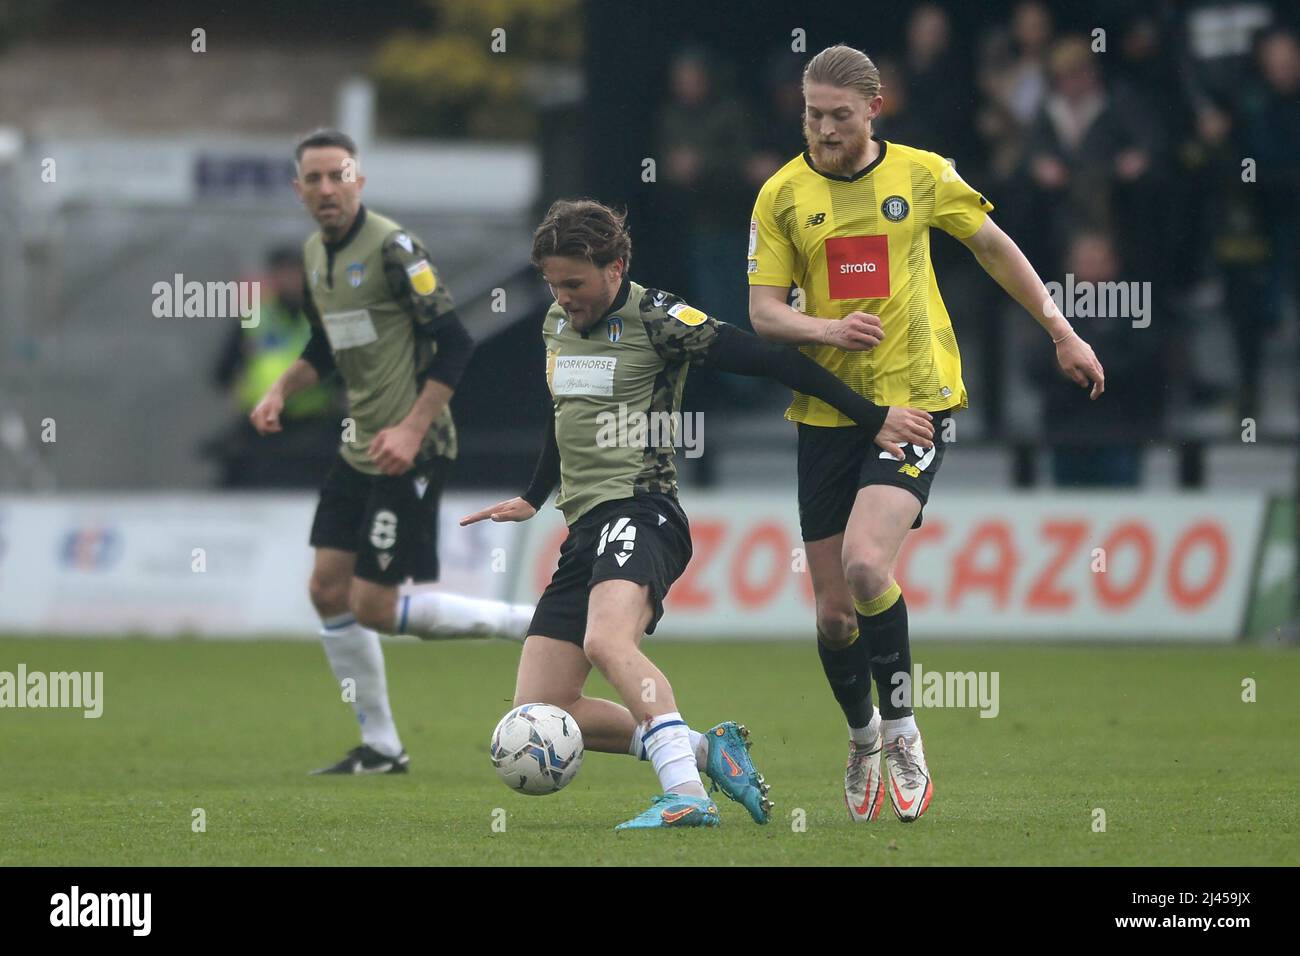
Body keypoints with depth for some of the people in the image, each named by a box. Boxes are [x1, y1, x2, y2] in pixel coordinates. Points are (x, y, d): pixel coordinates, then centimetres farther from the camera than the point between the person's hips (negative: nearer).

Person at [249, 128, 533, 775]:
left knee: (372, 608, -10)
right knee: (328, 589, 5)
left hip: (409, 453, -9)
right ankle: (380, 749, 14)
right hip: (359, 448, 9)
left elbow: (454, 344, -18)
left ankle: (531, 624, 0)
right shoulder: (315, 254, 10)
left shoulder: (392, 247, -16)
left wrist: (412, 429, -24)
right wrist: (279, 392, 7)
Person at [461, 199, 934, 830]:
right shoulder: (557, 324, 16)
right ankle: (706, 751, 2)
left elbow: (768, 360, -8)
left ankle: (687, 795, -46)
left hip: (639, 511, -8)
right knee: (538, 713, -3)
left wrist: (871, 418, -10)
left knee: (607, 641, -38)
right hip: (584, 528, 8)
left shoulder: (655, 318, -7)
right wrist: (534, 500, 46)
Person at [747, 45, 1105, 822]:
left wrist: (1061, 331, 16)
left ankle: (901, 728, -5)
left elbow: (994, 246, 16)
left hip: (916, 401, -2)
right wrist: (827, 330, -20)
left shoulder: (922, 175, 1)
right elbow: (763, 312, 0)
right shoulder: (783, 195, 1)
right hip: (827, 413, 2)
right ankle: (863, 742, 30)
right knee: (834, 608, 3)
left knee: (866, 562, -25)